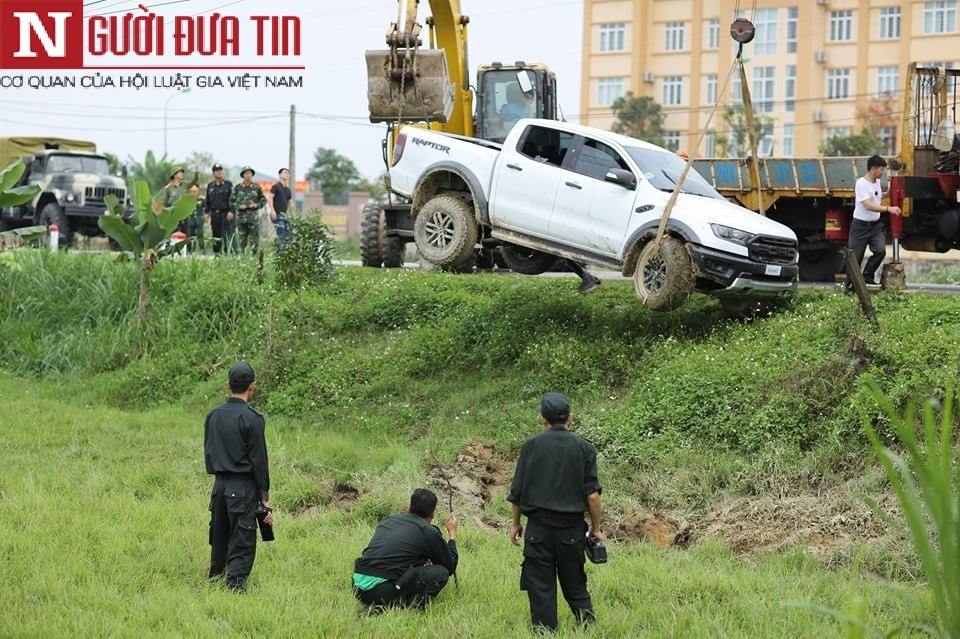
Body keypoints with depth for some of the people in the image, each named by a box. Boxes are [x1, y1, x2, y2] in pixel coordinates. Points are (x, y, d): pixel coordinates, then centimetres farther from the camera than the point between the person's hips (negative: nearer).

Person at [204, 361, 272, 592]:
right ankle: (235, 585, -12)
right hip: (244, 487, -6)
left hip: (220, 485, 6)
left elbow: (208, 453, 14)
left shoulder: (213, 415, 7)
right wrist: (264, 497, -5)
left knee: (219, 540, 16)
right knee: (242, 545, -4)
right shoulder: (252, 419, -12)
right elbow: (259, 461, -10)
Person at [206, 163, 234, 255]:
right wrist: (207, 212, 8)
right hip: (214, 214, 4)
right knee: (215, 235, 6)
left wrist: (231, 211, -13)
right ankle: (216, 253, 12)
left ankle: (228, 253, -10)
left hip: (225, 214, -4)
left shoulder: (228, 185, 4)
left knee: (227, 235, -10)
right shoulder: (210, 186, 15)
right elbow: (207, 201, 17)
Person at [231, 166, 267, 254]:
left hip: (254, 217, 0)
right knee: (241, 240, 0)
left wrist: (256, 205, -6)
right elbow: (232, 202, 9)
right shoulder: (237, 188, 8)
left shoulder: (257, 187, 8)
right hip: (241, 217, 0)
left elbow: (263, 200, 12)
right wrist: (239, 206, -9)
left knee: (254, 240, -3)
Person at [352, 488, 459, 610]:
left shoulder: (389, 520, 21)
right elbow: (450, 566, 16)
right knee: (441, 572, 5)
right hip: (384, 592, -7)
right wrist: (452, 534, 30)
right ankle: (405, 608, -7)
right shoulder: (429, 532, 2)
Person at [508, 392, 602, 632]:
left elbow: (517, 491, 2)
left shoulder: (531, 446, -1)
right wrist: (596, 528, 7)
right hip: (572, 527, 1)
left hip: (539, 525, -1)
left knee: (540, 586, 6)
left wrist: (516, 523, 14)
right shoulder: (584, 448, -1)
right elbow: (592, 495, -4)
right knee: (575, 584, 13)